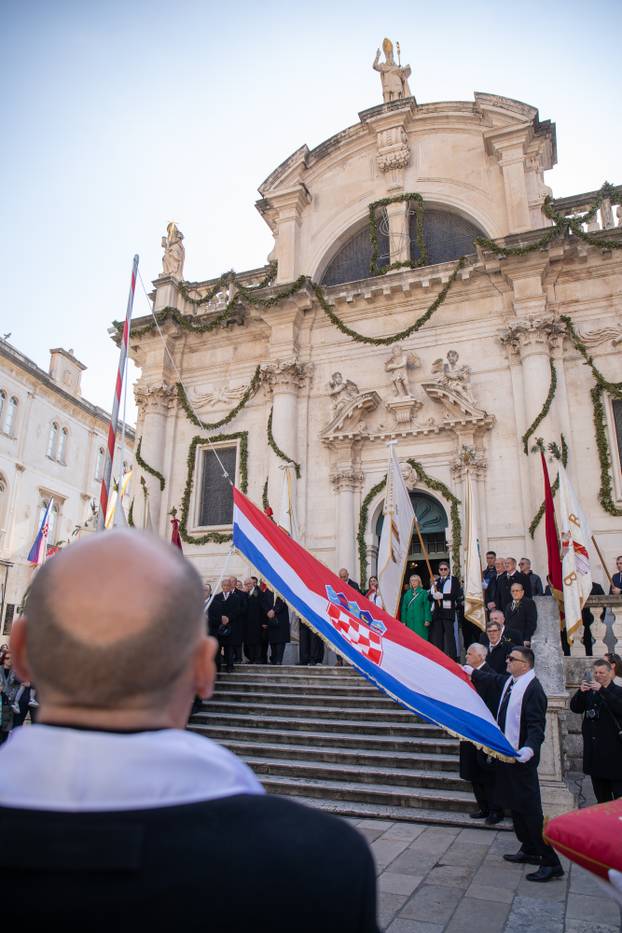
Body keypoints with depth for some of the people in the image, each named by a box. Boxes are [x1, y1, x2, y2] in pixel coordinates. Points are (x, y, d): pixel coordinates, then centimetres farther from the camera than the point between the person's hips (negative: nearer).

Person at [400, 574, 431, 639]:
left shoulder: (423, 593, 1)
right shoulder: (407, 593, 11)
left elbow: (427, 607, -3)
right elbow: (404, 608, 12)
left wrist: (427, 620, -11)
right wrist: (403, 621, 7)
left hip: (420, 621, -3)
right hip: (410, 621, 3)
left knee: (421, 638, -6)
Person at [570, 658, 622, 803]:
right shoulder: (589, 692, 10)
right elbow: (575, 708, 0)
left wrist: (602, 690, -28)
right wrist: (580, 692, -16)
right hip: (593, 750, 5)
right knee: (601, 795, 15)